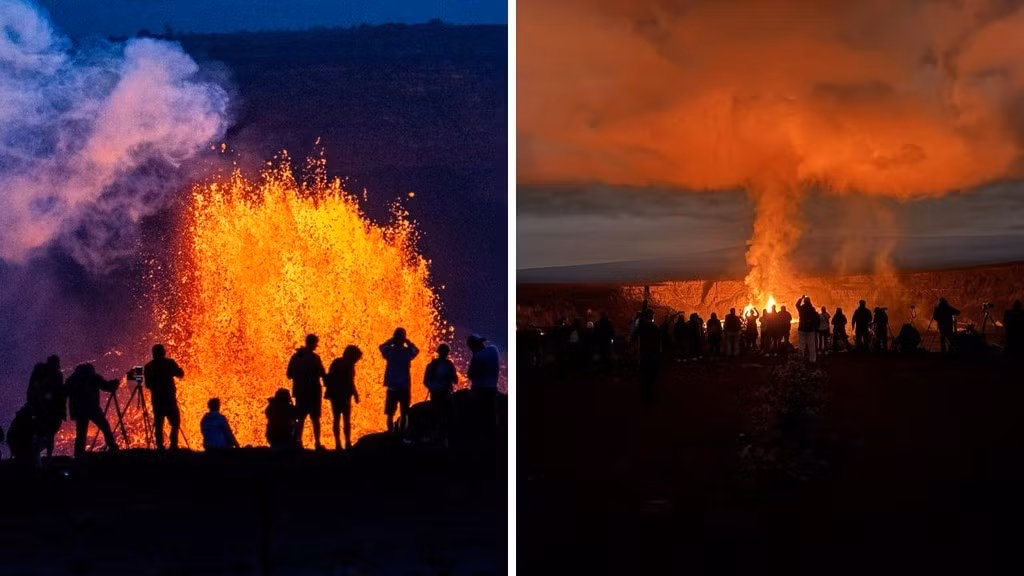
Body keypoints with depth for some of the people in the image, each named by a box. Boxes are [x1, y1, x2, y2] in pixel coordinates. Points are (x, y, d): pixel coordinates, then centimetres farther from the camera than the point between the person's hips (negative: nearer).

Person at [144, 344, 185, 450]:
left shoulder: (148, 366, 4)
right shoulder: (169, 363, -2)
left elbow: (147, 384, 8)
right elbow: (180, 374, 8)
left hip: (156, 399, 2)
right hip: (169, 398, -2)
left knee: (158, 423, 6)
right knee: (175, 422, 5)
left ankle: (160, 446, -2)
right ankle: (173, 445, -7)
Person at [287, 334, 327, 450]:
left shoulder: (295, 357, 3)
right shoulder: (314, 358, -13)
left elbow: (289, 375, 7)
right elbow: (322, 374, -14)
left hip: (299, 392, 4)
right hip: (313, 392, -4)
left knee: (301, 418, 12)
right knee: (315, 418, 4)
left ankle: (298, 441, 3)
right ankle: (317, 443, 2)